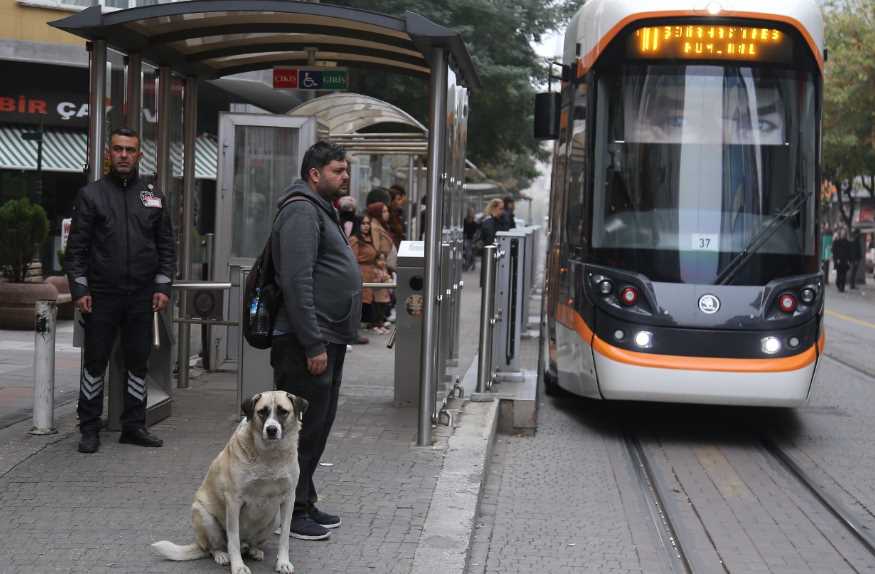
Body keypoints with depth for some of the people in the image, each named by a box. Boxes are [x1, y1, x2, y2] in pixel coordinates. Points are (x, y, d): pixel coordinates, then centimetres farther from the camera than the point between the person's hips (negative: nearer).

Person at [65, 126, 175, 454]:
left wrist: (162, 286, 1)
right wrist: (79, 288, -7)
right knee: (95, 362, 3)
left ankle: (134, 426, 18)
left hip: (142, 297, 2)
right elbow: (76, 247, 0)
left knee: (138, 362, 8)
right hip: (101, 295, -2)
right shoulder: (91, 194, 3)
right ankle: (90, 429, 12)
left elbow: (167, 245, 10)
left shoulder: (153, 196, 9)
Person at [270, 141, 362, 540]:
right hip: (307, 342, -10)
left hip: (328, 341, 10)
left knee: (318, 426, 15)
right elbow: (297, 283, -21)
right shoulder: (301, 210, -13)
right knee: (303, 428, -5)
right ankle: (292, 512, 3)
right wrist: (313, 345, -23)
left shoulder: (321, 211, 20)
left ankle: (304, 503, 24)